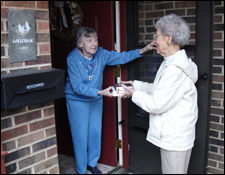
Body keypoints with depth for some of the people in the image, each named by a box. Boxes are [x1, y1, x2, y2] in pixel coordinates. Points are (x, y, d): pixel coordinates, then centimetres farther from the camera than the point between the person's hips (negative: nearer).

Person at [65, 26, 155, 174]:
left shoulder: (101, 54, -9)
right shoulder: (73, 58, -22)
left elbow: (122, 57, -4)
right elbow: (78, 87, -27)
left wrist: (143, 50, -16)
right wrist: (101, 92, -36)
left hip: (96, 100, 5)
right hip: (77, 101, -4)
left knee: (95, 133, 13)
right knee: (81, 136, 2)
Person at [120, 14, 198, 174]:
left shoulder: (175, 69, -26)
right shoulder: (171, 63, 10)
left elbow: (156, 104, -24)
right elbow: (159, 89, 19)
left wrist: (134, 94, -9)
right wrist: (135, 84, 14)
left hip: (175, 139, -11)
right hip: (172, 135, 11)